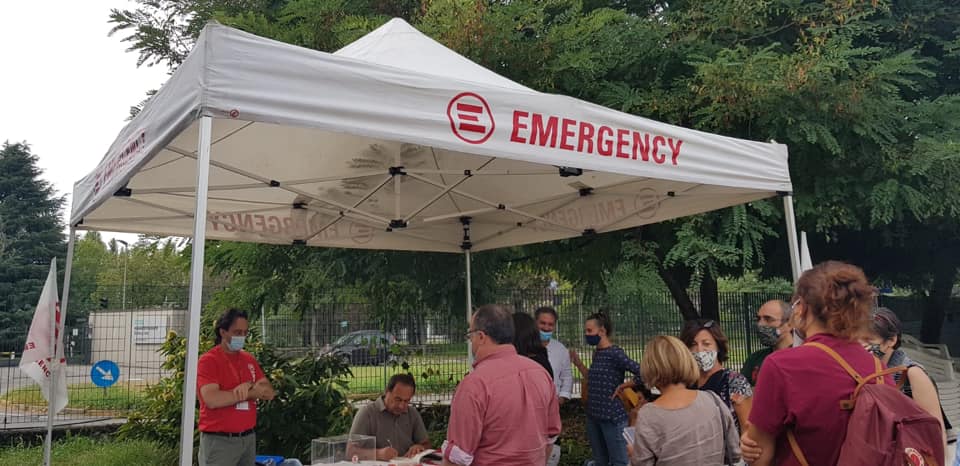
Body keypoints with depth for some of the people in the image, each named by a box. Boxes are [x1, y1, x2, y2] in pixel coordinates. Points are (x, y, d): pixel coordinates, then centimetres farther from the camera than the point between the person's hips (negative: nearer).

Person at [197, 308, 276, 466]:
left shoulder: (249, 359, 10)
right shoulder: (208, 360, -9)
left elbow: (269, 392, 5)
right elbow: (212, 399, -22)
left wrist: (248, 387, -15)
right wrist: (252, 392, -11)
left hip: (248, 438, 6)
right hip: (219, 441, -6)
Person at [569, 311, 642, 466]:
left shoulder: (615, 353, -15)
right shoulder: (597, 354, 9)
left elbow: (643, 374, -22)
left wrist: (622, 386, -12)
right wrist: (579, 364, 12)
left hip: (612, 416, -8)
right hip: (593, 415, 8)